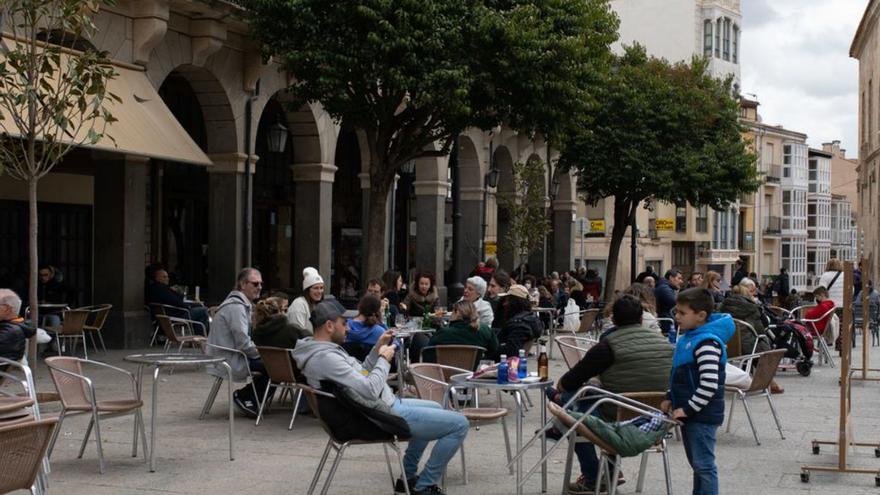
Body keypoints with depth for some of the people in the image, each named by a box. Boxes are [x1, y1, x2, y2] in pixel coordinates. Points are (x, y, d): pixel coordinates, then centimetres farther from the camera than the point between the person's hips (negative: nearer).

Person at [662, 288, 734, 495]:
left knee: (704, 465, -4)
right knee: (697, 464, 19)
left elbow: (709, 385, -26)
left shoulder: (707, 342, -21)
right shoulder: (687, 337, 10)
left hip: (702, 415, -10)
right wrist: (670, 398, 13)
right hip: (688, 413, 10)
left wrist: (688, 409, -21)